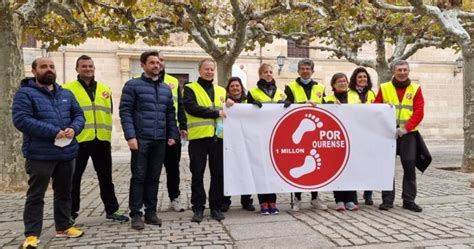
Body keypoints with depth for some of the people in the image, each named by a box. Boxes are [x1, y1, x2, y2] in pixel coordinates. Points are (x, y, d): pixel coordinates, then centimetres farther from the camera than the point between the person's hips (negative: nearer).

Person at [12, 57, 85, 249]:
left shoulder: (66, 94, 15)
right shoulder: (25, 93, -5)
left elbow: (79, 115, 13)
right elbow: (21, 119, -17)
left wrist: (73, 129, -11)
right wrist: (53, 132, -22)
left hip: (66, 153, 6)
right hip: (40, 155, -6)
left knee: (64, 193, 15)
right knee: (35, 196, 2)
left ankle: (63, 227, 28)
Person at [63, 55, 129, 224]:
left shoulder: (104, 89, 14)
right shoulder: (68, 89, 0)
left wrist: (108, 134, 10)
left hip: (102, 140, 4)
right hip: (78, 140, -4)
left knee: (105, 177, 11)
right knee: (74, 178, 6)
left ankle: (111, 210, 22)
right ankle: (71, 213, 20)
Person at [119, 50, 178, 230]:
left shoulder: (166, 89, 16)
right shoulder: (133, 85, 0)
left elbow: (170, 114, 17)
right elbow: (125, 111, -6)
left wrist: (172, 135, 8)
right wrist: (130, 136, -14)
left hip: (160, 140, 5)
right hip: (141, 139, -4)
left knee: (154, 177, 9)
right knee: (139, 177, 0)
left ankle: (151, 211, 18)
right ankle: (136, 214, 8)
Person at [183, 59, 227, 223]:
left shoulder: (221, 91, 19)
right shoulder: (190, 89, 4)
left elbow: (225, 111, 27)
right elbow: (191, 108, -13)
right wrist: (216, 113, -14)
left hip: (217, 137, 4)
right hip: (198, 137, -4)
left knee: (218, 174, 6)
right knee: (197, 174, 2)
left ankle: (216, 207, 17)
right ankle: (198, 208, 11)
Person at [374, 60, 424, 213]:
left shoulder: (416, 89, 5)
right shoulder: (384, 88, 4)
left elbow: (419, 112, -3)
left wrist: (405, 128, -16)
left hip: (408, 134, 1)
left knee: (409, 166, 2)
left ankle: (409, 200, 13)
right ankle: (387, 199, 10)